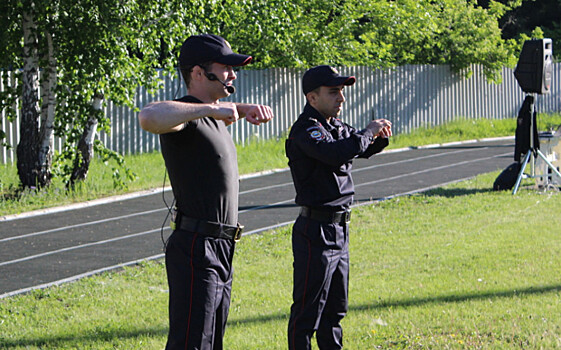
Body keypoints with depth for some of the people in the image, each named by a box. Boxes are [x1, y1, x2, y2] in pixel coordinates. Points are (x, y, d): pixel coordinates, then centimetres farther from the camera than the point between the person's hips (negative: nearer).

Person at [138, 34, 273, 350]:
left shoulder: (212, 116, 17)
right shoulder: (184, 116, -14)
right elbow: (149, 117, -39)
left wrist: (244, 109, 21)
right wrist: (210, 109, -32)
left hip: (221, 252, 10)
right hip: (196, 252, -10)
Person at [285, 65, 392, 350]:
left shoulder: (337, 127, 14)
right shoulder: (306, 129, -15)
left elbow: (365, 149, 27)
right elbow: (336, 153, -32)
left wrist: (380, 137, 5)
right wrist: (368, 132, -19)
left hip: (339, 230, 10)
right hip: (316, 232, -10)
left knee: (335, 309, 17)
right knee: (307, 311, -6)